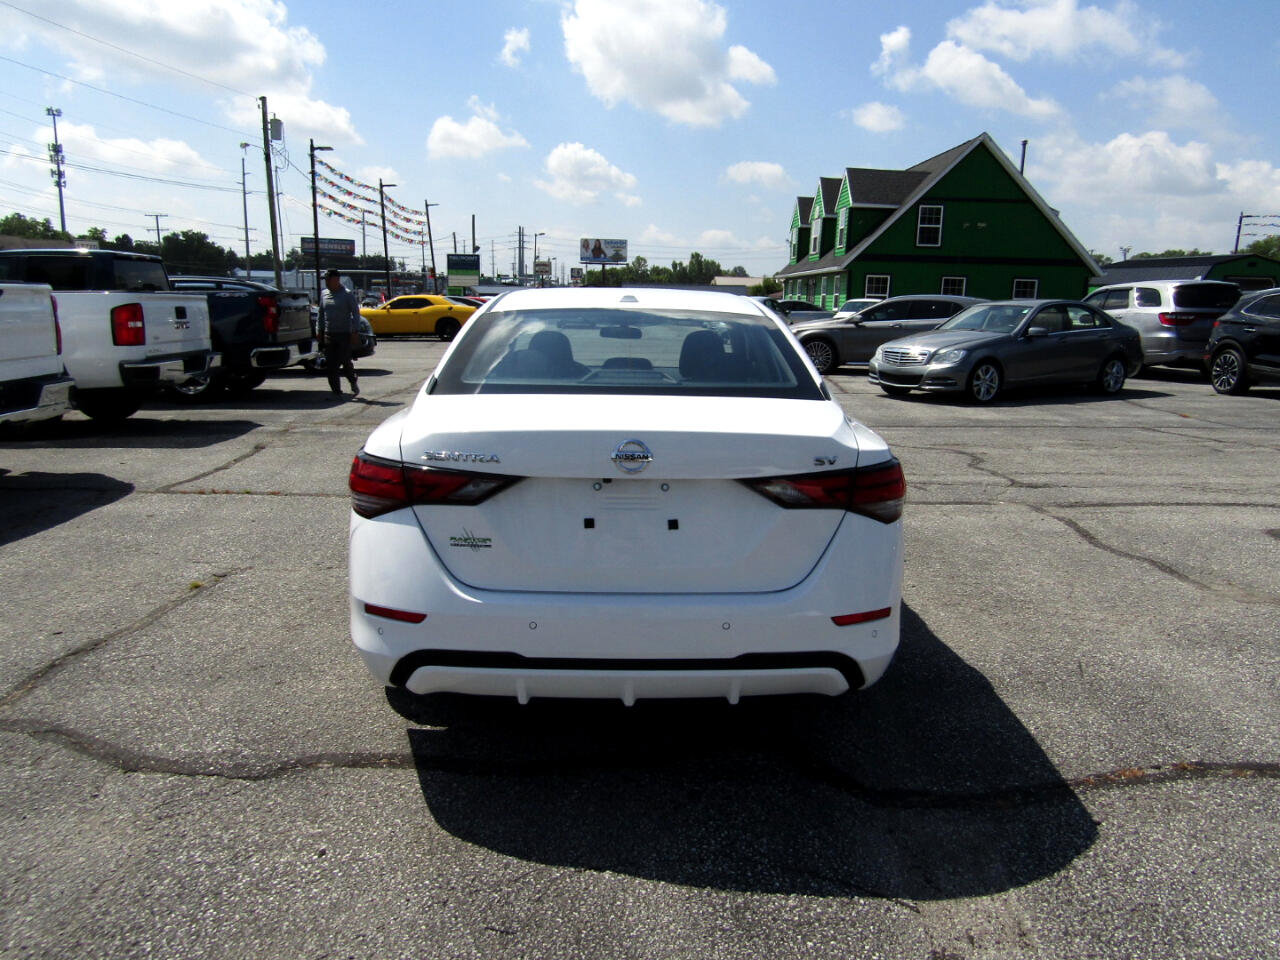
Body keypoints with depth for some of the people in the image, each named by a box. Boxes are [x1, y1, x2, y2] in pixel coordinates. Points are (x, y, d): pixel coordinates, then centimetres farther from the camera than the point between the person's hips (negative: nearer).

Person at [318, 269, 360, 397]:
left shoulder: (347, 294, -3)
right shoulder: (324, 294, 12)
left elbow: (356, 313, -5)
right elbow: (321, 314, 19)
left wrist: (355, 332, -12)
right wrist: (320, 331, 13)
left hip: (344, 334, -5)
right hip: (328, 334, 5)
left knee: (345, 362, -7)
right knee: (330, 365, 0)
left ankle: (354, 383, 19)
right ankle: (336, 391, 6)